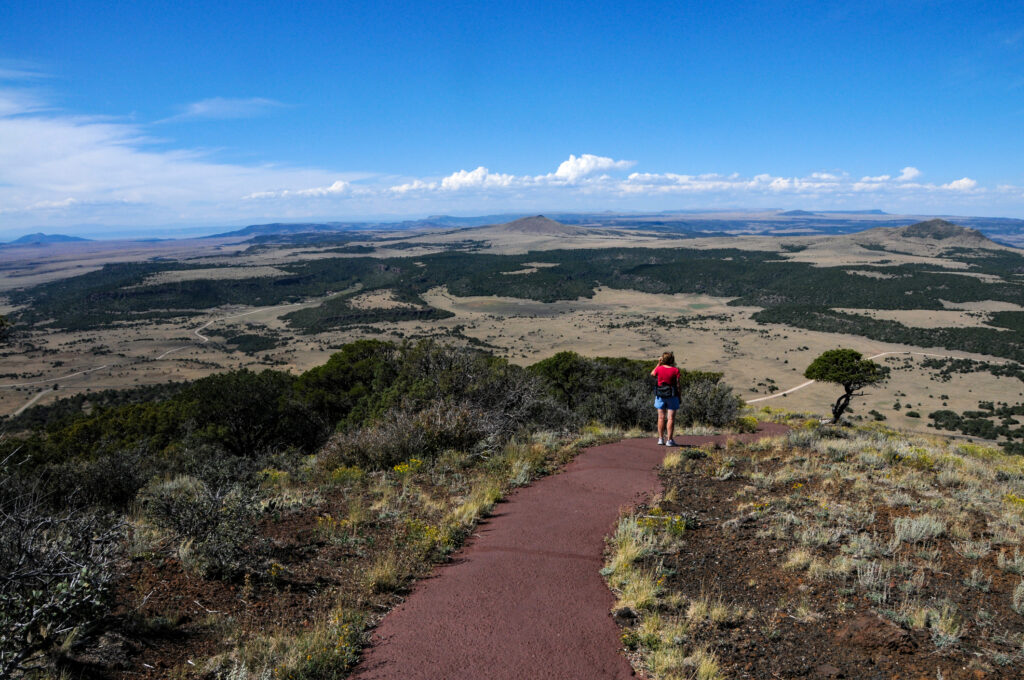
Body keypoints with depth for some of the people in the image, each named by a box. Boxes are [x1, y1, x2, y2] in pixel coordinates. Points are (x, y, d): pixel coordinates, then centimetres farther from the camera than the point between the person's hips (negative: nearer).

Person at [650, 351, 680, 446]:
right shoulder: (675, 370, -8)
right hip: (672, 395, -2)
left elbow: (652, 374, 18)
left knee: (661, 417, 9)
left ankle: (661, 439, 12)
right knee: (671, 418, 0)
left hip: (660, 395, 2)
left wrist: (658, 364, 16)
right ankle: (669, 440, 0)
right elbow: (678, 384, -6)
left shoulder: (659, 369, -3)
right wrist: (679, 397, 3)